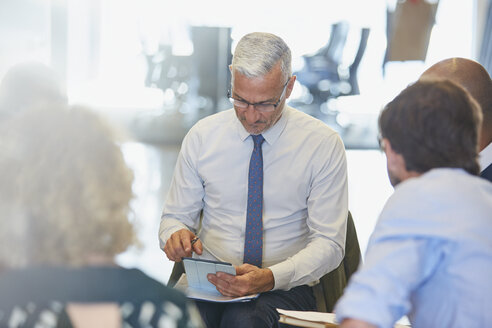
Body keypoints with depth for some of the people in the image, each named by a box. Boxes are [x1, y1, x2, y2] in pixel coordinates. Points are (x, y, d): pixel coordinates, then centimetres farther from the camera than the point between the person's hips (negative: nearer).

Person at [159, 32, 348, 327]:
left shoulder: (324, 144, -2)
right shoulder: (202, 137, 5)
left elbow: (328, 243, -5)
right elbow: (176, 216, 13)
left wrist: (270, 278, -23)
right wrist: (176, 235, -13)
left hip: (285, 286, -2)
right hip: (209, 279, 2)